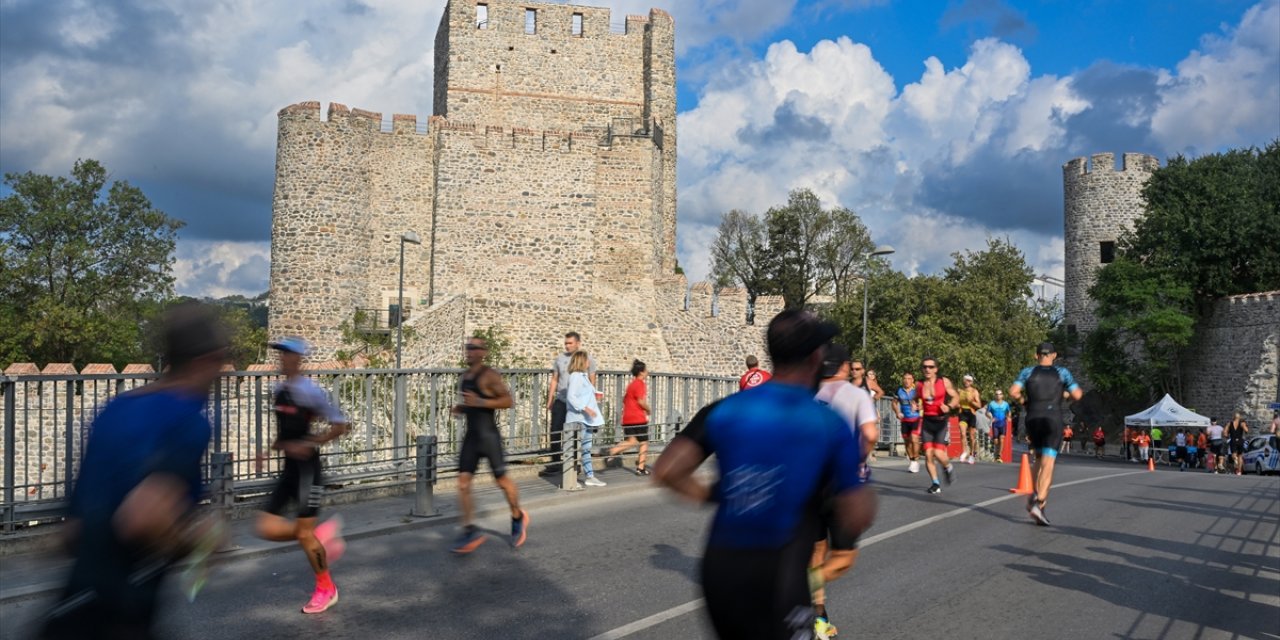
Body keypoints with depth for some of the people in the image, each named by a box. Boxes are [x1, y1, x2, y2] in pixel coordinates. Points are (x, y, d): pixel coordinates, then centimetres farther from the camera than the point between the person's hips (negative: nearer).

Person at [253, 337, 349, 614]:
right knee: (267, 528, 2)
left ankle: (326, 589, 18)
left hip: (308, 469, -8)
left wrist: (308, 445, -22)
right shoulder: (279, 390, 9)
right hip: (289, 469, 8)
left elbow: (339, 425, -15)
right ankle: (323, 533, 21)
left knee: (304, 534, -1)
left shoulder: (310, 391, -16)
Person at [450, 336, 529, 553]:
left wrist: (480, 402, -25)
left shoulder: (489, 375, -12)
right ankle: (470, 530, -1)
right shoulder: (465, 376, 12)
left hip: (488, 435, -7)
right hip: (470, 436, 7)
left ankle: (518, 517, 27)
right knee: (463, 482, -4)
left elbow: (507, 401, -16)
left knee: (502, 480, 5)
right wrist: (461, 408, 6)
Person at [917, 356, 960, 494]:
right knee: (928, 454, -3)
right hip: (927, 422, 3)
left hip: (941, 422, -3)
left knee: (939, 454, -12)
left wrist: (949, 406, -15)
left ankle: (948, 468, 23)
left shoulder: (944, 382, -3)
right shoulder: (919, 385, 3)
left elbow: (955, 397, 4)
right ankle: (935, 483, 12)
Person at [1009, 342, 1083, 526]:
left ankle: (1035, 495, 7)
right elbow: (1077, 395, 3)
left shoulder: (1028, 372, 6)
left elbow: (1013, 392, -6)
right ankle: (1038, 504, -21)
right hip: (1053, 420, -2)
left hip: (1033, 419, 2)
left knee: (1039, 459, 22)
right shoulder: (1062, 372, 5)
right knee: (1048, 464, -8)